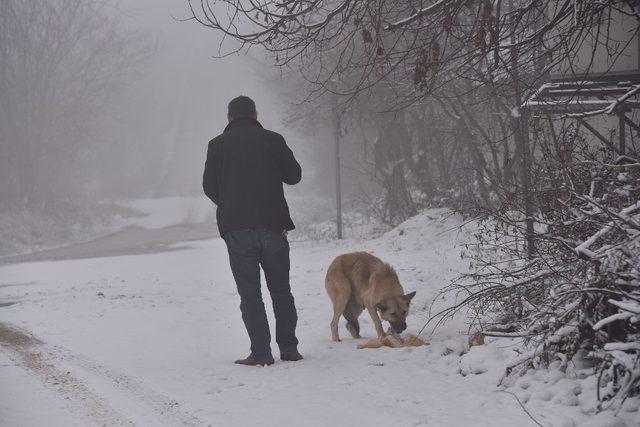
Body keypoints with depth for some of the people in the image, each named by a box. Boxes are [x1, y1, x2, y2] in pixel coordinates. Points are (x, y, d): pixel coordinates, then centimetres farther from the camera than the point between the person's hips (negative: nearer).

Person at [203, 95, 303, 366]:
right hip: (273, 225, 1)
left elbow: (209, 187, 3)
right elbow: (294, 175, 11)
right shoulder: (273, 140, 4)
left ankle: (261, 352, -3)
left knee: (249, 293, 2)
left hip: (236, 229, -1)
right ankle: (289, 348, 13)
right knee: (281, 290, 13)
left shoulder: (218, 144, 2)